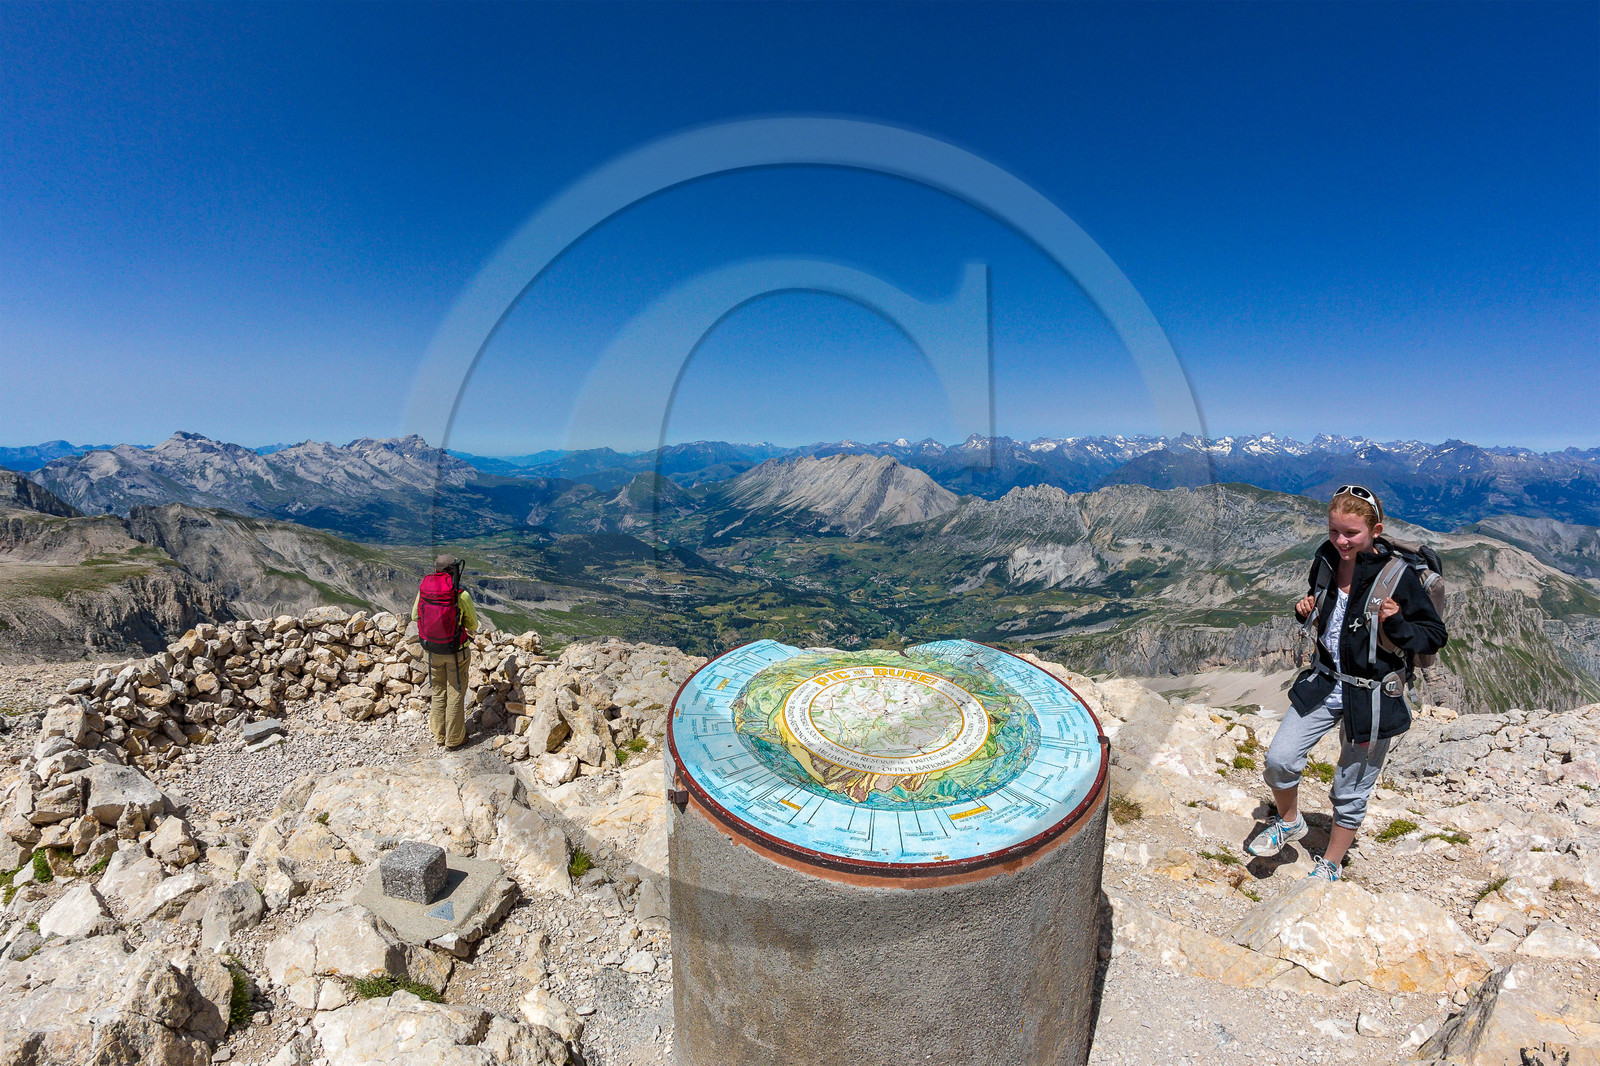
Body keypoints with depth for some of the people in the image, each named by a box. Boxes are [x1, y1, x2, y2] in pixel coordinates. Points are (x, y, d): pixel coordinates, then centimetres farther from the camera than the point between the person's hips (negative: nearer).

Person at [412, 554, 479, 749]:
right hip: (457, 651, -4)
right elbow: (473, 626, -8)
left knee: (438, 692, 21)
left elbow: (415, 616, 8)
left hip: (432, 650, 4)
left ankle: (439, 734, 35)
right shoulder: (461, 595, -22)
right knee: (456, 694, 11)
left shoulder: (423, 588, -10)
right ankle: (454, 738, 23)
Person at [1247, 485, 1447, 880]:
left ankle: (1330, 864, 33)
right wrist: (1306, 610, -5)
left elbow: (1435, 635, -8)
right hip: (1324, 684, 4)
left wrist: (1396, 624, -27)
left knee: (1350, 791, 11)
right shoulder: (1327, 559, -3)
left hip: (1371, 696, -4)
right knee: (1279, 759, -6)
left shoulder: (1397, 577, -17)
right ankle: (1289, 821, 24)